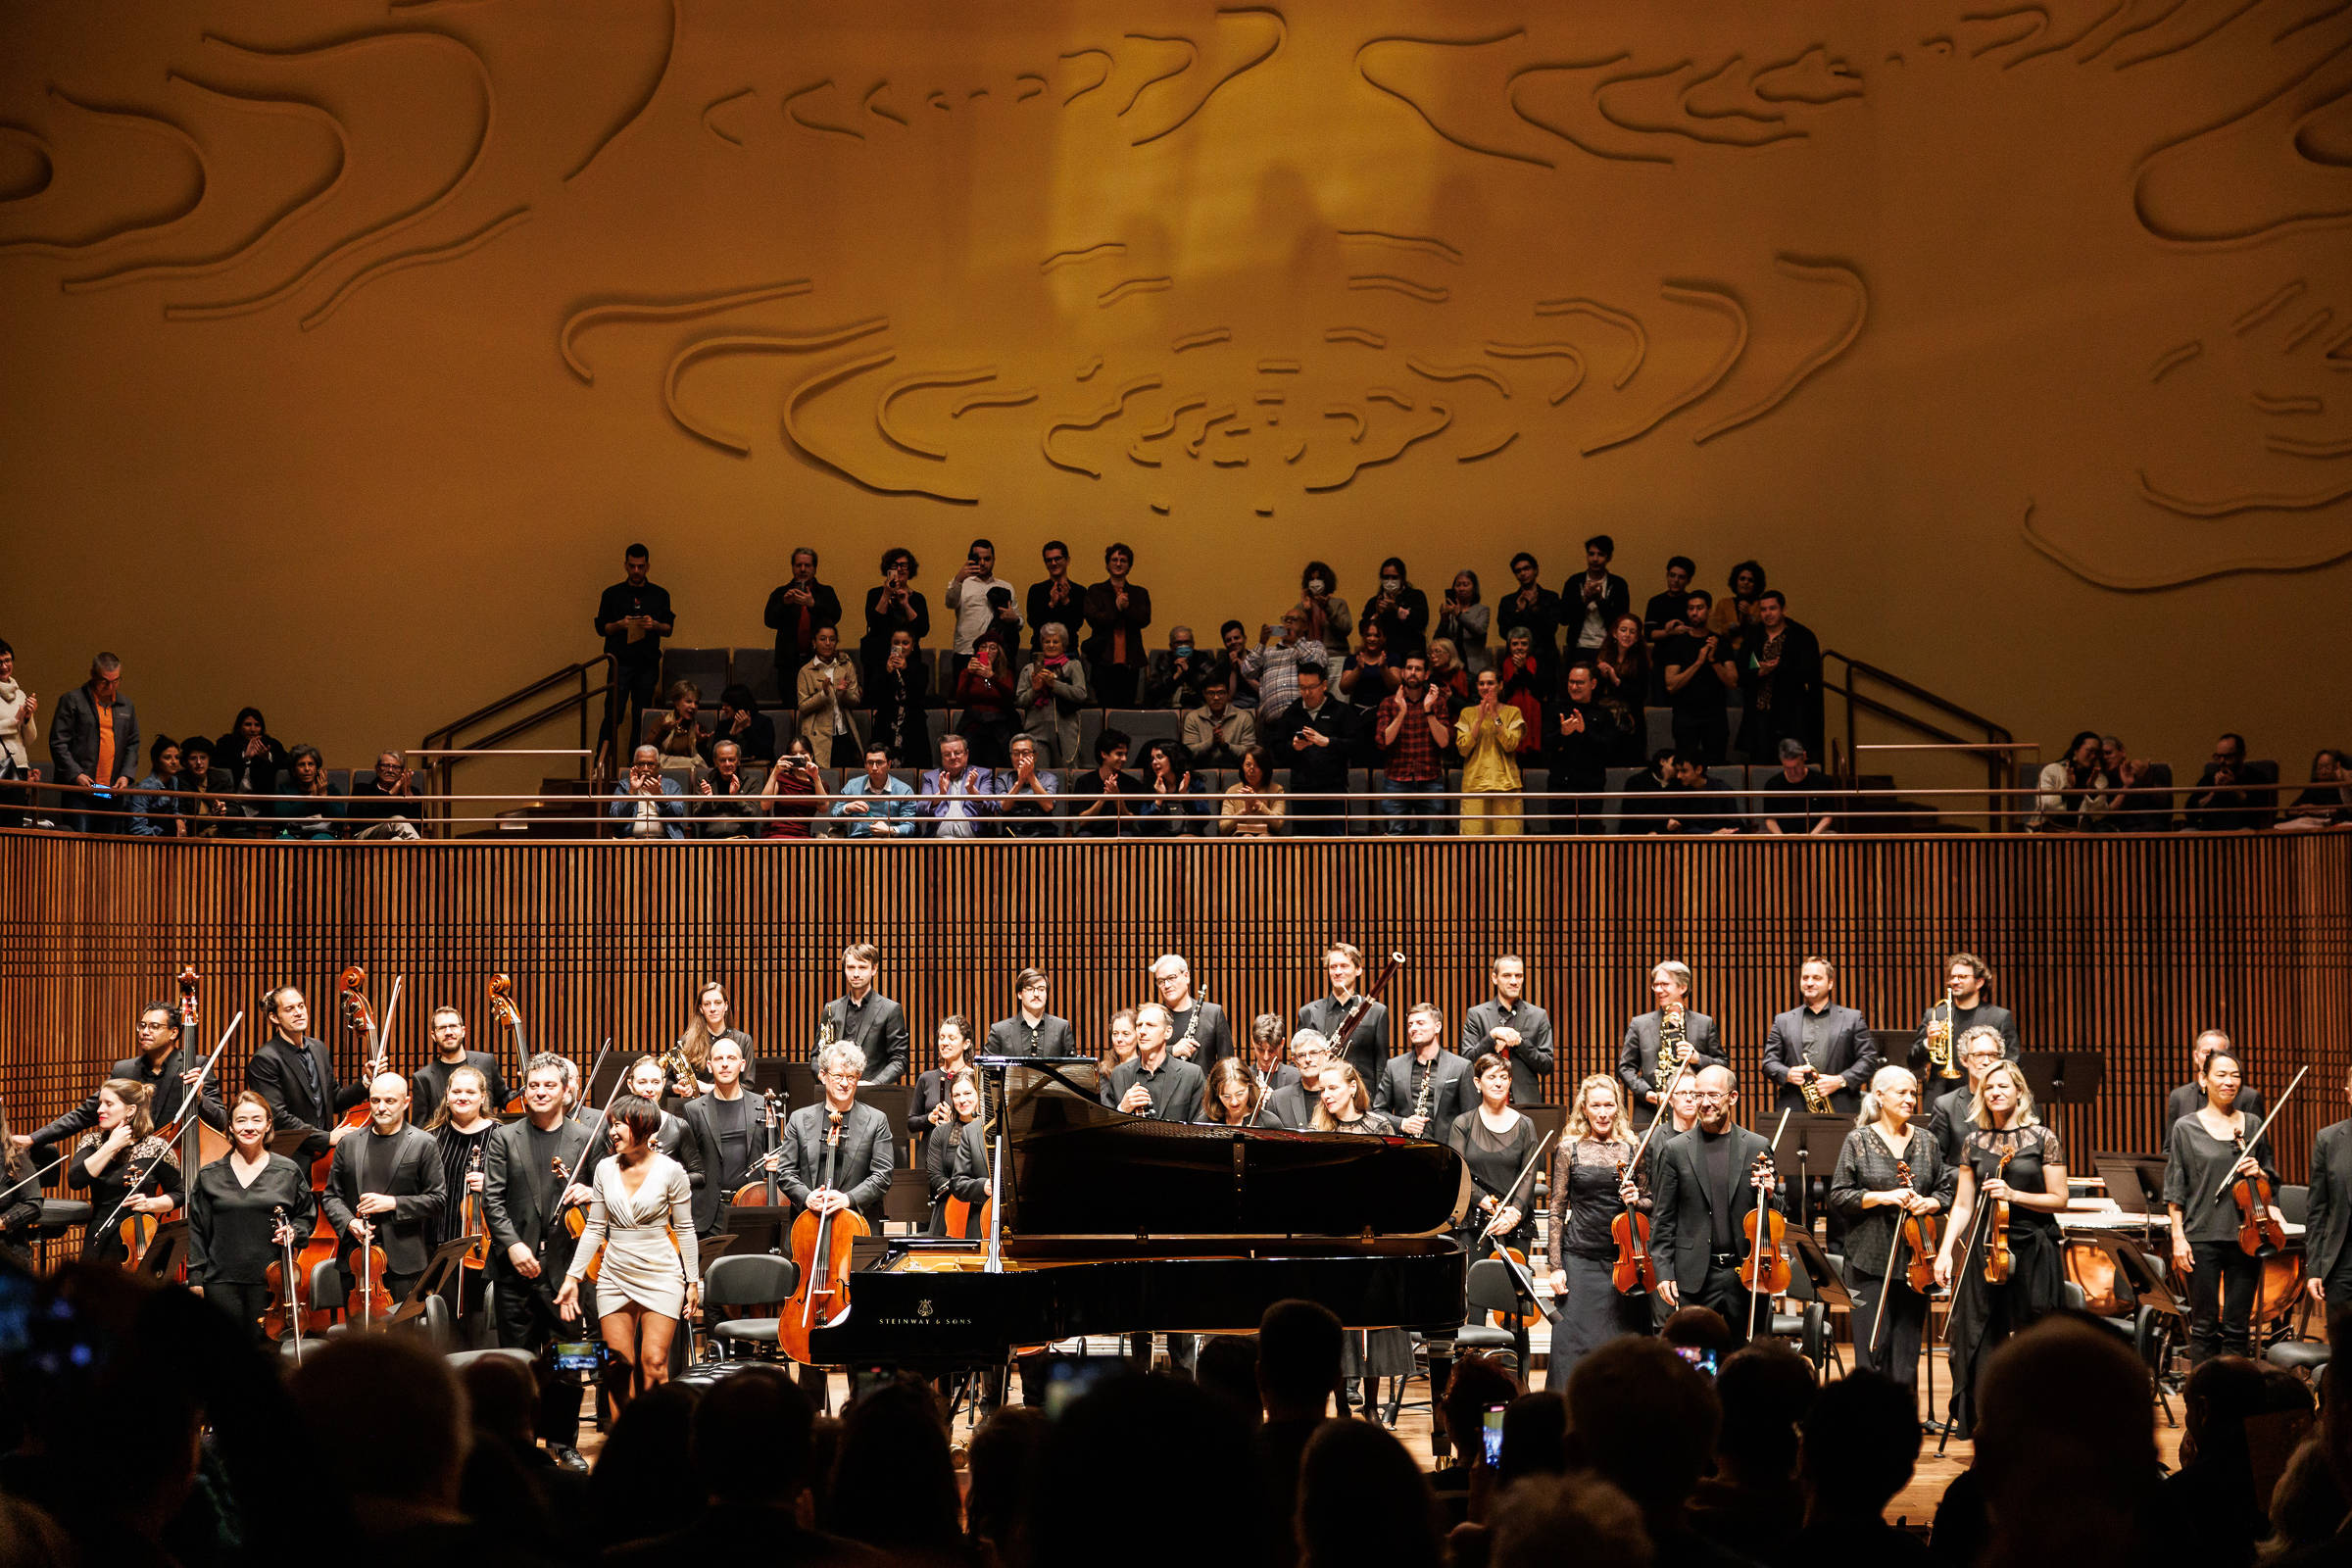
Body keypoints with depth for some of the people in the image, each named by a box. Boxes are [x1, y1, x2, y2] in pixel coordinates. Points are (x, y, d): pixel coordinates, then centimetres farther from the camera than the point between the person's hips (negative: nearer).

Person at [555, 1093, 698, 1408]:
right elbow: (595, 1228, 10)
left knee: (654, 1364, -10)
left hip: (661, 1276, -4)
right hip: (615, 1275, 4)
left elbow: (684, 1229, 0)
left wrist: (693, 1281, 0)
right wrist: (572, 1277, 7)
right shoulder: (605, 1169, 4)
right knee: (619, 1366, 1)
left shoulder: (670, 1170, -6)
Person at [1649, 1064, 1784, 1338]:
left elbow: (1779, 1212, 12)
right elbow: (1662, 1219, 5)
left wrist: (1769, 1195, -11)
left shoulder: (1758, 1148, 6)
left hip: (1746, 1274, 1)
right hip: (1695, 1278, -1)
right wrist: (1663, 1272, -2)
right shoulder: (1677, 1151, 4)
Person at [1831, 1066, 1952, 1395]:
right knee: (1873, 1351, -5)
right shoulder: (1859, 1140, 1)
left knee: (1907, 1351, 4)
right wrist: (1882, 1197, -14)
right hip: (1870, 1261, -3)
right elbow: (1839, 1197, -1)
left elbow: (1946, 1190, 15)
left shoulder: (1926, 1142, 10)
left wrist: (1929, 1203, -7)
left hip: (1913, 1260, 3)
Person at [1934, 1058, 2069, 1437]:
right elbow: (1963, 1206, 10)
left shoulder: (2043, 1138, 1)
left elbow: (2059, 1200, -1)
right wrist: (1945, 1250, -1)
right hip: (1985, 1249, 3)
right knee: (1982, 1340, -1)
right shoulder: (1975, 1143, 9)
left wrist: (2013, 1195, -15)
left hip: (2032, 1250, -3)